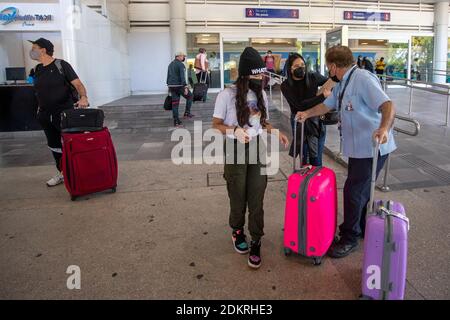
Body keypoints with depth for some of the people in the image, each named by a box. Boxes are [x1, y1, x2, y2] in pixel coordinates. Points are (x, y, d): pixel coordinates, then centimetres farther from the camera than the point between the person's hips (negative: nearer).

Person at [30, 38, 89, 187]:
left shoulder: (61, 65, -9)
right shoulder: (37, 69, 11)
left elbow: (78, 84, -16)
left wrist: (83, 98, -33)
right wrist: (40, 108, 19)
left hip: (65, 113, -7)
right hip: (45, 116, 7)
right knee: (54, 145, 14)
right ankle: (61, 173, 27)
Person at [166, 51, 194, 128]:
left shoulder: (170, 64, 16)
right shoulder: (181, 65, -10)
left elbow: (168, 76, 19)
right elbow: (182, 76, -21)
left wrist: (169, 87, 25)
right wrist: (185, 87, -24)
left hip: (172, 86, 7)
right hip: (179, 85, -7)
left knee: (175, 104, 6)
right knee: (189, 96, 17)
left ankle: (176, 122, 5)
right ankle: (187, 113, 14)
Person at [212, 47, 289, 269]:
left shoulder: (261, 94, 4)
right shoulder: (227, 95, -12)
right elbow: (216, 124, -6)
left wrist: (276, 132, -3)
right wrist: (234, 130, -25)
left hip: (258, 153, 3)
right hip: (236, 155, -3)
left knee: (256, 201, 3)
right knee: (238, 198, 12)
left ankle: (255, 243, 16)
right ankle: (237, 232, 39)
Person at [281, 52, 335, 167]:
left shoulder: (313, 77, -8)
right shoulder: (286, 85, -12)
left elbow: (331, 82, 7)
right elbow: (299, 105, -20)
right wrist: (323, 96, -26)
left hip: (317, 121, 1)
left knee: (316, 159, 3)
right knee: (304, 158, 6)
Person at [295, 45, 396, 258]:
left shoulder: (363, 79, -20)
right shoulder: (342, 85, 12)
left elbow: (388, 106, -31)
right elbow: (327, 105, 24)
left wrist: (384, 128, -48)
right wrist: (307, 114, 14)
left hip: (372, 148, -10)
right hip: (357, 147, 10)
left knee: (353, 191, -3)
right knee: (360, 190, 20)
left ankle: (349, 238, 12)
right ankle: (363, 228, 38)